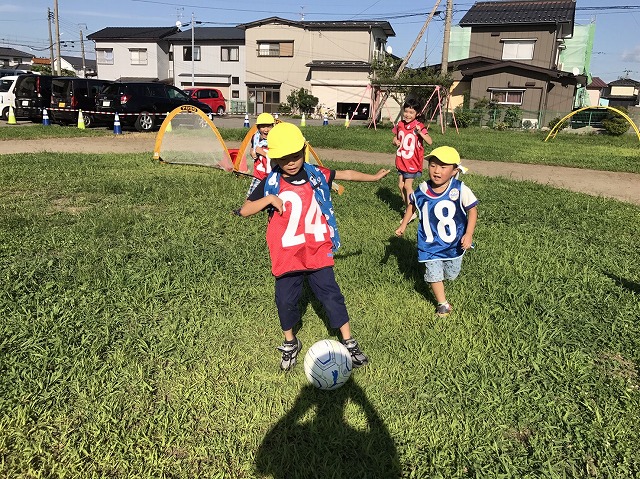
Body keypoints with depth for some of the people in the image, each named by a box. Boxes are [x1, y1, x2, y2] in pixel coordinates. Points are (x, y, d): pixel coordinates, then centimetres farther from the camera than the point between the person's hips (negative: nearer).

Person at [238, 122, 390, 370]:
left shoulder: (316, 175, -4)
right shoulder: (271, 183, -7)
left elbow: (346, 174, 11)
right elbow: (244, 210, -6)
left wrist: (373, 177, 14)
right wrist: (268, 199, -21)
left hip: (317, 252, 0)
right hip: (286, 256, 0)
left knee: (331, 296, 4)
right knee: (285, 300, 11)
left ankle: (349, 343, 19)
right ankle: (290, 344, 35)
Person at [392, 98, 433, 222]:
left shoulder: (419, 126, -14)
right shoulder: (400, 125, 2)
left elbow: (430, 142, -23)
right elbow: (395, 138, 15)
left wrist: (420, 133, -37)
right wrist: (396, 141, -8)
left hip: (412, 161, -6)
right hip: (401, 160, 6)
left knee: (407, 186, -4)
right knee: (400, 185, 11)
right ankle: (407, 209, 26)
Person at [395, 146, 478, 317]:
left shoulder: (460, 190, -21)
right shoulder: (422, 190, -13)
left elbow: (472, 210, -13)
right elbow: (412, 205, 7)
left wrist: (468, 234, -21)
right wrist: (403, 225, 4)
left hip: (454, 243, 0)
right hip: (430, 244, 0)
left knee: (451, 274, 19)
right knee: (434, 274, 2)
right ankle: (443, 304, 22)